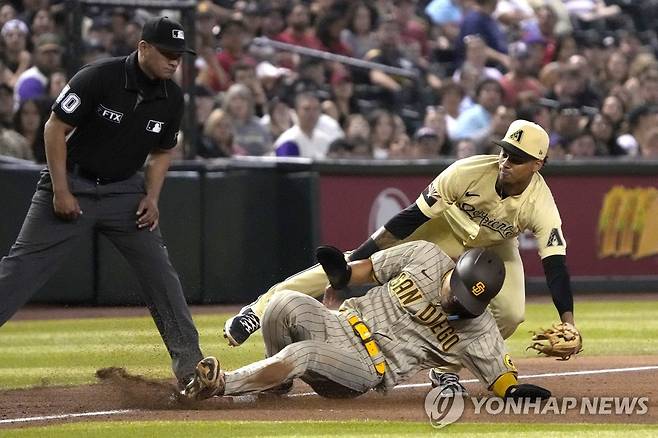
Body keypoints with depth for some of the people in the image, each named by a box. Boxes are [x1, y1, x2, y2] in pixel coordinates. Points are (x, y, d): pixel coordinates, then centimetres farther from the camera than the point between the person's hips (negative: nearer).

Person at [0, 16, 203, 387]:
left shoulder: (172, 98, -2)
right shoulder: (98, 78, -19)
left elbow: (162, 152, 12)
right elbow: (55, 128, -13)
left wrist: (152, 197, -3)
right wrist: (60, 191, -16)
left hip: (125, 190, 4)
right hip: (72, 185, -4)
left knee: (159, 270, -2)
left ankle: (189, 362, 3)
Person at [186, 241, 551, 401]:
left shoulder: (477, 328, -5)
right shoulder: (425, 255, -2)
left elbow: (502, 379, -2)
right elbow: (366, 270, 6)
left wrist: (515, 392, -26)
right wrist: (343, 274, -16)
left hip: (368, 369, -3)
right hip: (340, 327, 3)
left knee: (301, 355, -34)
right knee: (287, 303, -27)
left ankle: (221, 385, -16)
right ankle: (276, 383, 1)